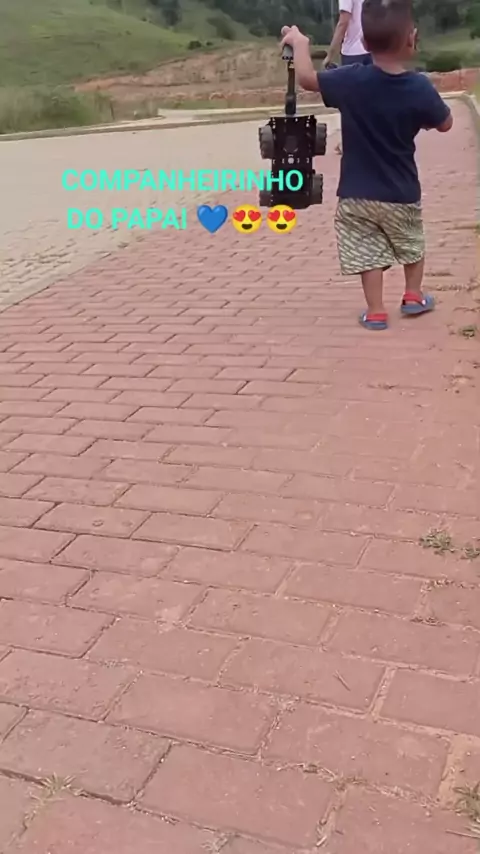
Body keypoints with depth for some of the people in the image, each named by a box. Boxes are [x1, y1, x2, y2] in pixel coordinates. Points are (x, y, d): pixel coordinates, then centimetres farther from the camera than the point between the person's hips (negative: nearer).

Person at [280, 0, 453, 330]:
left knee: (367, 251, 9)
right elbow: (445, 124, 0)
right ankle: (414, 296, 32)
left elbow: (306, 78, -1)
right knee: (412, 243, 24)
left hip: (357, 193, 0)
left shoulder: (351, 80, -15)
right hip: (402, 194, 1)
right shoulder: (419, 87, -15)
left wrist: (300, 42, 15)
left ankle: (376, 311, 10)